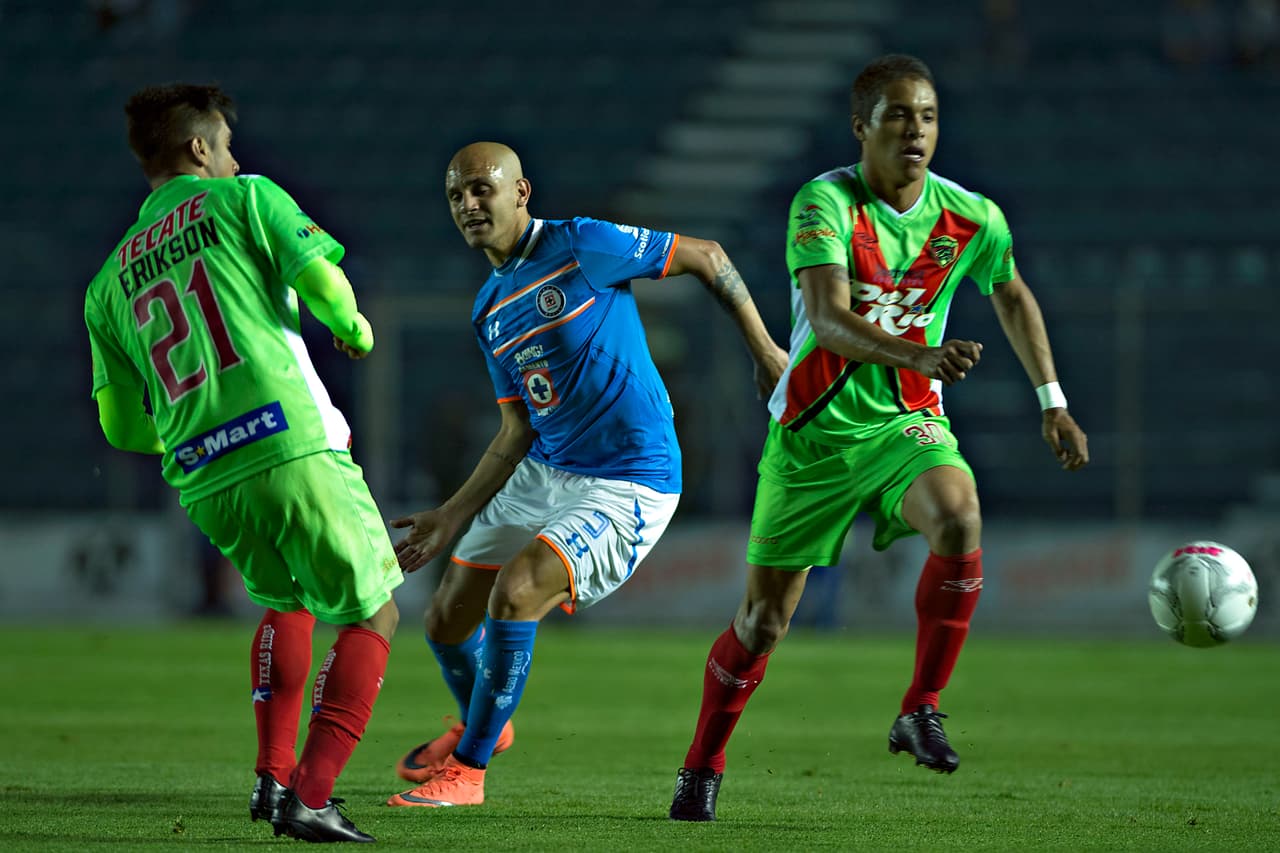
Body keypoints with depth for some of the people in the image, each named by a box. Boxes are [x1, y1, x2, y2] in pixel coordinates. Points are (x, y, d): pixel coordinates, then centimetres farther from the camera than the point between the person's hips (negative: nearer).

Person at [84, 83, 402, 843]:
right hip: (295, 446, -6)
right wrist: (355, 326, 13)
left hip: (204, 484, 6)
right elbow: (319, 276, -9)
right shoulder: (245, 197, 5)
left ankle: (274, 774, 20)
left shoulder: (110, 282, 18)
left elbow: (122, 425, 18)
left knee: (286, 601, 32)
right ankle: (310, 796, -7)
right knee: (371, 616, 8)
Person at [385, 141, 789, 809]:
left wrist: (763, 349, -4)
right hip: (543, 475, 8)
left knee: (516, 590, -27)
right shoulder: (489, 310, 9)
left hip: (628, 486, -8)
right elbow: (517, 432, 12)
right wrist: (452, 517, 6)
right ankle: (479, 725, 44)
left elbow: (706, 256, -4)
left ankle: (467, 769, -11)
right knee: (446, 617, 10)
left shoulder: (583, 247, -14)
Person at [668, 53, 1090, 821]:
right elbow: (829, 319, -32)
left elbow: (1013, 296, 17)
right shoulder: (825, 204, -18)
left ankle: (921, 712, -17)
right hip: (813, 431, -2)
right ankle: (702, 769, 26)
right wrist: (917, 355, -49)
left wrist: (1053, 403, 14)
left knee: (959, 517, -31)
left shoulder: (970, 217, -4)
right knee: (765, 618, 3)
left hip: (907, 421, 2)